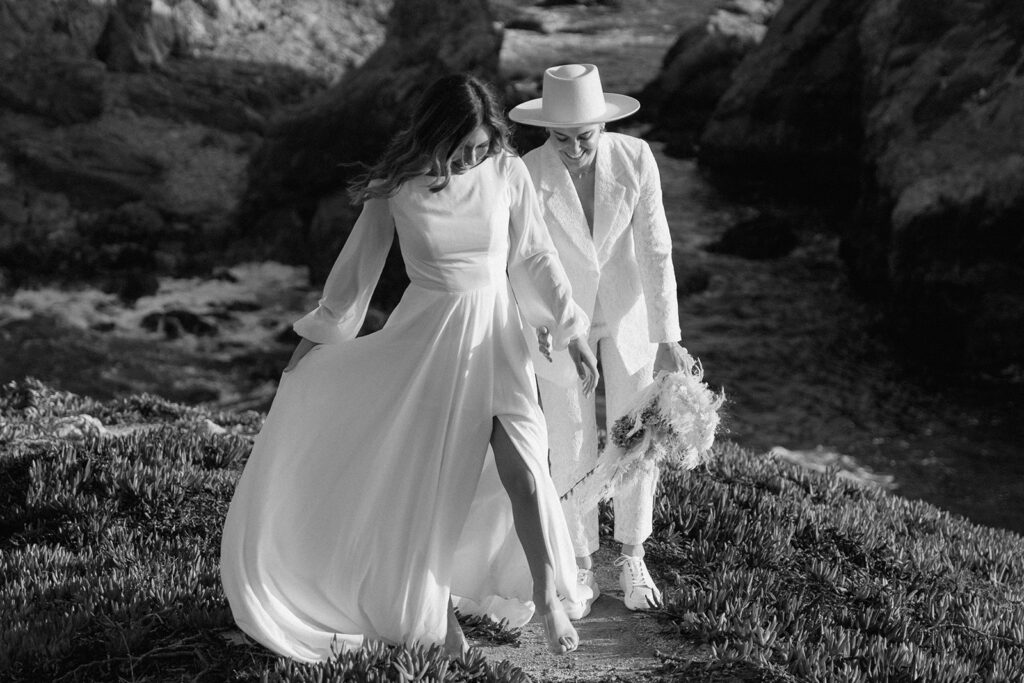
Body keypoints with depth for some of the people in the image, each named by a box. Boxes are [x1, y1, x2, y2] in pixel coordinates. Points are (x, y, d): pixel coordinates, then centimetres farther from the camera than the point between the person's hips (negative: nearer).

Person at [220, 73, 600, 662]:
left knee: (522, 468, -15)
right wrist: (319, 335, 7)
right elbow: (359, 264, 1)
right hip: (428, 333, 0)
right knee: (428, 478, 3)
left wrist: (572, 330, -2)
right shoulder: (397, 186, -11)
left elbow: (535, 257, 1)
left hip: (496, 332, 0)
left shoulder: (508, 173, -9)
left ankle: (546, 595, 3)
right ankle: (439, 610, 21)